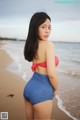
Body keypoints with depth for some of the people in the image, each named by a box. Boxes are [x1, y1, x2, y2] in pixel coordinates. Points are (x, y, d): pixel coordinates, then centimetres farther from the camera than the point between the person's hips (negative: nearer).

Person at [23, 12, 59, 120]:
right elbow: (51, 74, -20)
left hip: (30, 86, 8)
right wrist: (56, 89, -6)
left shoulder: (32, 44, 5)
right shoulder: (48, 44, -18)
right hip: (42, 91, -8)